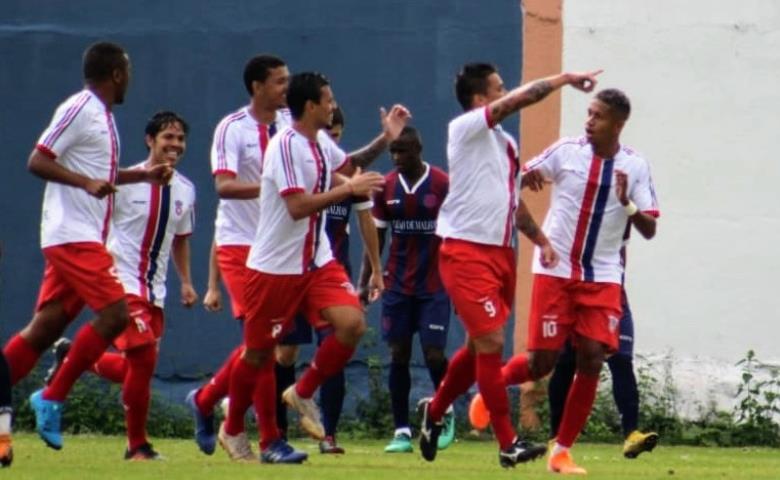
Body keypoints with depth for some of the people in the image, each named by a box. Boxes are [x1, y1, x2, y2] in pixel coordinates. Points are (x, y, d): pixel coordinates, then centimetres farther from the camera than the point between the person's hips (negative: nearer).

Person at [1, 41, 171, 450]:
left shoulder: (102, 116, 18)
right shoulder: (79, 109, -11)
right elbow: (37, 161, -17)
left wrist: (143, 175, 26)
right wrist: (87, 182, -27)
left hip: (85, 239, 9)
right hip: (72, 236, -9)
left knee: (45, 329, 5)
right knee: (114, 314, -14)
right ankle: (52, 398, -10)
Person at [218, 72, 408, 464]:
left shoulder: (322, 143, 7)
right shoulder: (286, 145, -19)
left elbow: (349, 165, 29)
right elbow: (298, 207, -27)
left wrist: (385, 138, 16)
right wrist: (348, 188, -23)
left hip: (317, 261, 7)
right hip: (275, 266, -7)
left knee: (352, 323, -13)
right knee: (259, 353, 3)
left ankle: (303, 393, 7)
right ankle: (233, 430, 23)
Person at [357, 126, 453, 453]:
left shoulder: (442, 184, -6)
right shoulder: (386, 187, 4)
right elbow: (377, 236, 10)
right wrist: (364, 281, 5)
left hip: (434, 285, -3)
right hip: (397, 285, 3)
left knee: (434, 355, -7)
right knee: (398, 355, 0)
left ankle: (446, 414, 18)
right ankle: (401, 431, 5)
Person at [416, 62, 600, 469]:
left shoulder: (504, 142, 16)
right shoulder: (465, 129, -9)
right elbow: (521, 99, -19)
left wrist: (541, 240, 18)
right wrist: (566, 79, -13)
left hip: (500, 252, 9)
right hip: (466, 252, -9)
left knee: (480, 345, 15)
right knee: (491, 343, -12)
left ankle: (434, 412, 35)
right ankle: (507, 443, -10)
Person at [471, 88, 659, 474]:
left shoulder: (635, 167, -1)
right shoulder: (566, 151, -3)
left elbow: (649, 230, -1)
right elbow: (520, 178, 8)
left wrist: (628, 205, -21)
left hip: (602, 277, 1)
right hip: (555, 270, -1)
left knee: (592, 359, -8)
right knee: (542, 362, -4)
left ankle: (562, 450, 4)